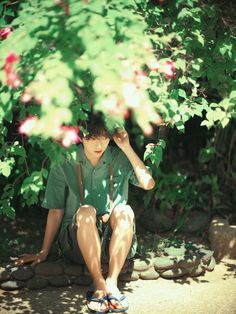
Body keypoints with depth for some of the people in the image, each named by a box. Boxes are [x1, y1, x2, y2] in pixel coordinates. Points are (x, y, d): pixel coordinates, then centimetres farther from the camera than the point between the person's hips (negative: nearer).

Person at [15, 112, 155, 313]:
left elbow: (148, 183, -15)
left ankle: (112, 282, -31)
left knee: (124, 211, -30)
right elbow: (56, 210, 1)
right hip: (77, 240, -1)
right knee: (86, 211, -33)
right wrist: (43, 253, 2)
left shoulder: (120, 159, 1)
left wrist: (127, 148, -15)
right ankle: (99, 285, -31)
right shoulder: (65, 163, -3)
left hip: (115, 240, 1)